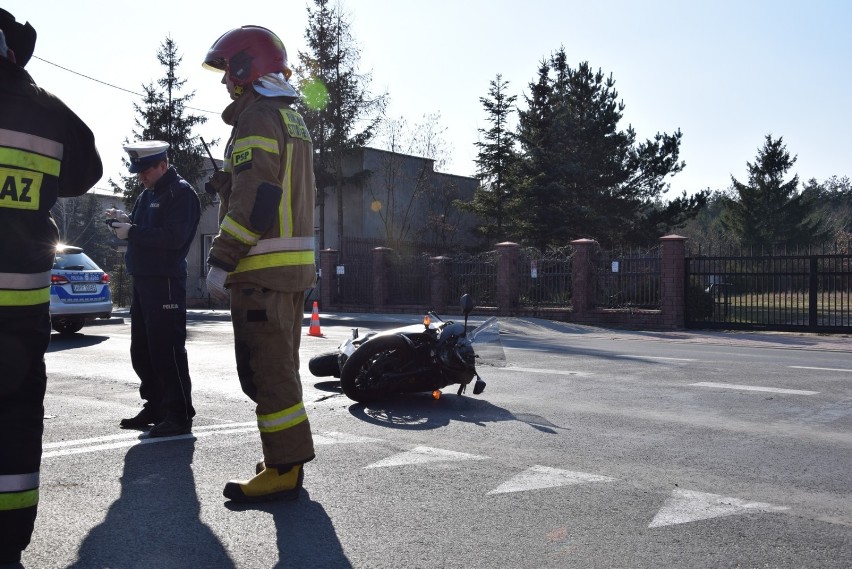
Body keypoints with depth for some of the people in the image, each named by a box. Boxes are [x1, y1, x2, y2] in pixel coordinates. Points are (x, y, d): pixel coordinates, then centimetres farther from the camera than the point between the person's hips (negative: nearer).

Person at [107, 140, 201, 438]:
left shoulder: (181, 193, -9)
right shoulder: (147, 194, 19)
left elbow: (174, 237, -20)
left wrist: (132, 232, -17)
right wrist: (124, 222, 1)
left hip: (166, 282, -9)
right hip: (142, 280, 9)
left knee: (166, 350, -9)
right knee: (141, 350, 13)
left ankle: (179, 416, -3)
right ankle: (155, 407, 24)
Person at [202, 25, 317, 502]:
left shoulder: (257, 118, -11)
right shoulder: (295, 122, 21)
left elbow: (254, 199, -21)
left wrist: (221, 260, -19)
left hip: (263, 268, -10)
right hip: (296, 266, 10)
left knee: (265, 371, -5)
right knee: (281, 367, 16)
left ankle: (283, 471, 0)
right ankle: (288, 459, 26)